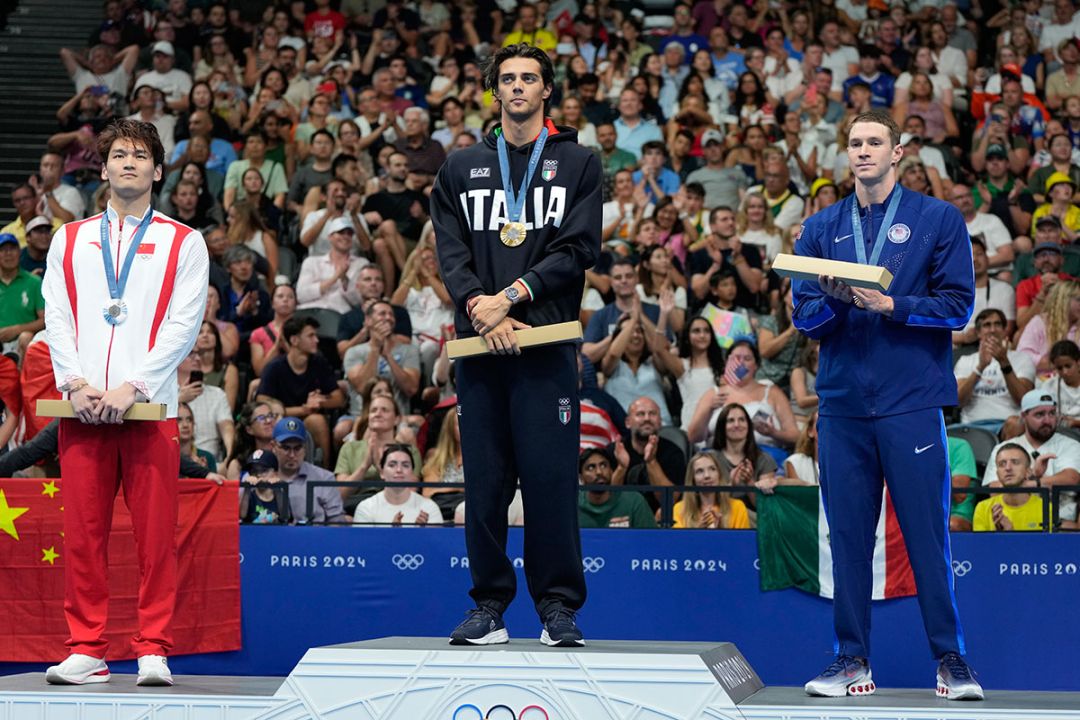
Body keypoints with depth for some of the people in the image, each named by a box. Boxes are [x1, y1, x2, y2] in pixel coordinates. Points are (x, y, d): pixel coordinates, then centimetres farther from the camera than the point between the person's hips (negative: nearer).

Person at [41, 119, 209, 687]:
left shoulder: (182, 243, 8)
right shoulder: (70, 240, 16)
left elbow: (183, 325, -1)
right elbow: (56, 316, 9)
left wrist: (130, 386, -12)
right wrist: (75, 381, -7)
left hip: (149, 407, -2)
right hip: (83, 407, 2)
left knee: (156, 534, -3)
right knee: (81, 532, 1)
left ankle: (153, 651, 3)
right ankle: (87, 650, 8)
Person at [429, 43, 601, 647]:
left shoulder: (579, 164, 10)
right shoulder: (461, 169, 17)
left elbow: (579, 248, -2)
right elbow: (451, 253, 7)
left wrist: (512, 294, -12)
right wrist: (479, 306, -11)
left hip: (548, 343, -2)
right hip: (479, 346, 3)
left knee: (551, 476, -5)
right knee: (485, 478, 3)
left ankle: (559, 607, 2)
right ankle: (490, 606, 9)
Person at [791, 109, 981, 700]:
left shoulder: (939, 220, 5)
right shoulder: (821, 229, 13)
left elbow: (957, 305, -2)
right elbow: (803, 316, 8)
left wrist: (890, 305, -14)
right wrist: (835, 301, -13)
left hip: (912, 401, -3)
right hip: (842, 402, 3)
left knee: (927, 533, -3)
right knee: (848, 535, 4)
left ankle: (951, 660, 4)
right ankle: (853, 660, 10)